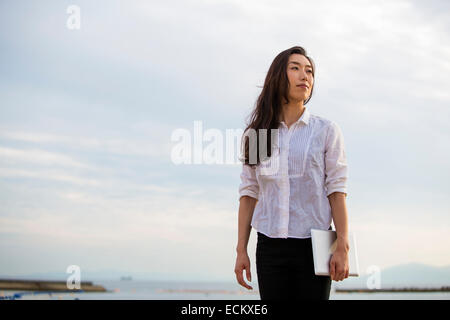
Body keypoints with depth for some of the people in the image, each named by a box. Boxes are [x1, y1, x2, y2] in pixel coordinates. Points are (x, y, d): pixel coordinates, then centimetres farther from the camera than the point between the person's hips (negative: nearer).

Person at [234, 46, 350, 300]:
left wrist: (343, 249, -9)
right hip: (270, 247, 2)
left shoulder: (326, 131, 3)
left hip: (314, 246, -2)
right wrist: (241, 250, 4)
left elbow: (337, 191, -2)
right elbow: (249, 193, 8)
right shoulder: (256, 134, 9)